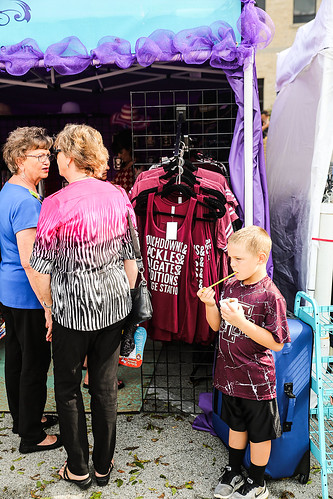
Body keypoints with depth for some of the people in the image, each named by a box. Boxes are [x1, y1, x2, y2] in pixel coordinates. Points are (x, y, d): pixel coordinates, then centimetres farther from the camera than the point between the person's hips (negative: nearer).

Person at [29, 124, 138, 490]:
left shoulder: (56, 203, -15)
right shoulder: (118, 196, -2)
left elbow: (43, 269, -10)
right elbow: (131, 257, 4)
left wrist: (49, 309, 5)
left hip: (73, 308, -4)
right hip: (114, 304, 5)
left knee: (67, 387, 16)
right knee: (105, 384, 17)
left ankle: (78, 469, 31)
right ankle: (104, 465, 34)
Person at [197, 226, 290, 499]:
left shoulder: (271, 296, -20)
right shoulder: (230, 285, -2)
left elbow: (277, 343, -20)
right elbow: (218, 326, 7)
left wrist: (241, 321, -28)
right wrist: (210, 304, -12)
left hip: (256, 381, -6)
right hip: (230, 375, 6)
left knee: (259, 434, 16)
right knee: (236, 426, 25)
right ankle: (233, 473, 46)